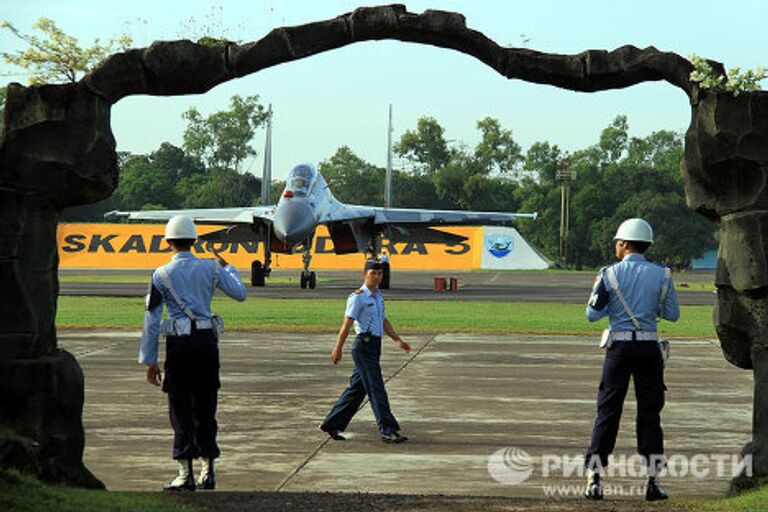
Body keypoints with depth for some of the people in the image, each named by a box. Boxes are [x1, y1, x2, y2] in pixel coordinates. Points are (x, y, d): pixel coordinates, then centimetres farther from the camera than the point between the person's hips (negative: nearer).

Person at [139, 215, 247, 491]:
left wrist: (150, 360, 2)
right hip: (207, 340, 3)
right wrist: (227, 267, 30)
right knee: (205, 408, 12)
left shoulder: (161, 275, -1)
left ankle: (186, 474, 0)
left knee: (181, 409, 2)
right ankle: (208, 472, 16)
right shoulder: (210, 268, 4)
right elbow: (240, 294, 13)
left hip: (179, 344, -3)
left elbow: (151, 319, -2)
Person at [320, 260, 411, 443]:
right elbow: (347, 324, -14)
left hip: (374, 346, 9)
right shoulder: (358, 297, -11)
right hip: (364, 346, -9)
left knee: (357, 388, 12)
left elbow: (384, 322, 22)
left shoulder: (378, 296, 16)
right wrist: (338, 349, -17)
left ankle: (332, 424, 19)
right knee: (376, 389, -8)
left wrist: (398, 340, 13)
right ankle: (388, 430, -8)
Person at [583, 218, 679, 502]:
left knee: (607, 412, 6)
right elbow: (672, 314, 5)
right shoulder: (661, 275, -1)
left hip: (619, 347, -1)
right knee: (649, 414, 8)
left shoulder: (609, 274, -5)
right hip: (648, 349, 1)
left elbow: (592, 314, -3)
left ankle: (594, 480, 4)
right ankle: (653, 481, 6)